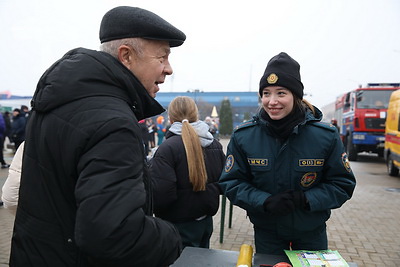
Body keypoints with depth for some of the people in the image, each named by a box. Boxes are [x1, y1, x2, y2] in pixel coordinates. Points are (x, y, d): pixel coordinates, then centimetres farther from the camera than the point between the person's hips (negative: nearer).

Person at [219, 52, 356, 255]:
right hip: (266, 230, 0)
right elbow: (230, 183, -10)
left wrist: (304, 199, -25)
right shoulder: (243, 136, -15)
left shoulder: (326, 136, -16)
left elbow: (343, 184, -8)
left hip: (311, 231, 1)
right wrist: (265, 201, -26)